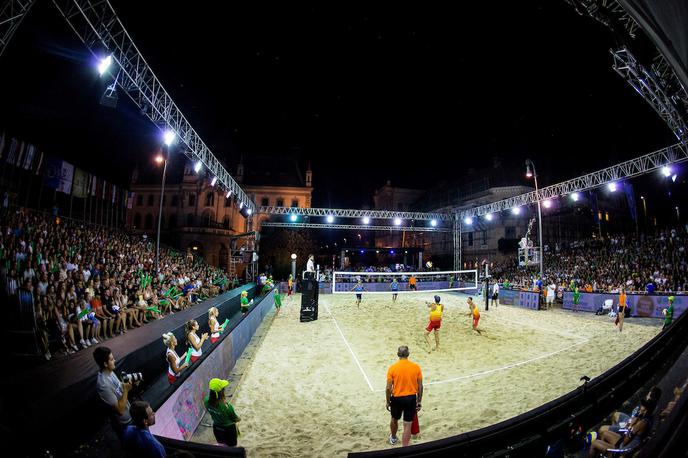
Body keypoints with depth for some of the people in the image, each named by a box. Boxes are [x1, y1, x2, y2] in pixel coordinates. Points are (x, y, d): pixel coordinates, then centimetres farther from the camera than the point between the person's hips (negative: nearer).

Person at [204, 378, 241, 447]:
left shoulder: (206, 401, -23)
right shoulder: (227, 407, -38)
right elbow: (236, 419, -19)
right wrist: (239, 419, 3)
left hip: (216, 427, 5)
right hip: (229, 429, -5)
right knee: (232, 447, 23)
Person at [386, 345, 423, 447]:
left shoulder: (392, 368, -13)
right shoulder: (416, 367, -8)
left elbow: (388, 388, -10)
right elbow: (420, 387, -3)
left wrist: (388, 402, 4)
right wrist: (419, 402, 9)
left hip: (397, 398, 0)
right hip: (411, 398, 0)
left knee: (394, 419, 26)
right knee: (408, 425, 9)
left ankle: (393, 438, 49)